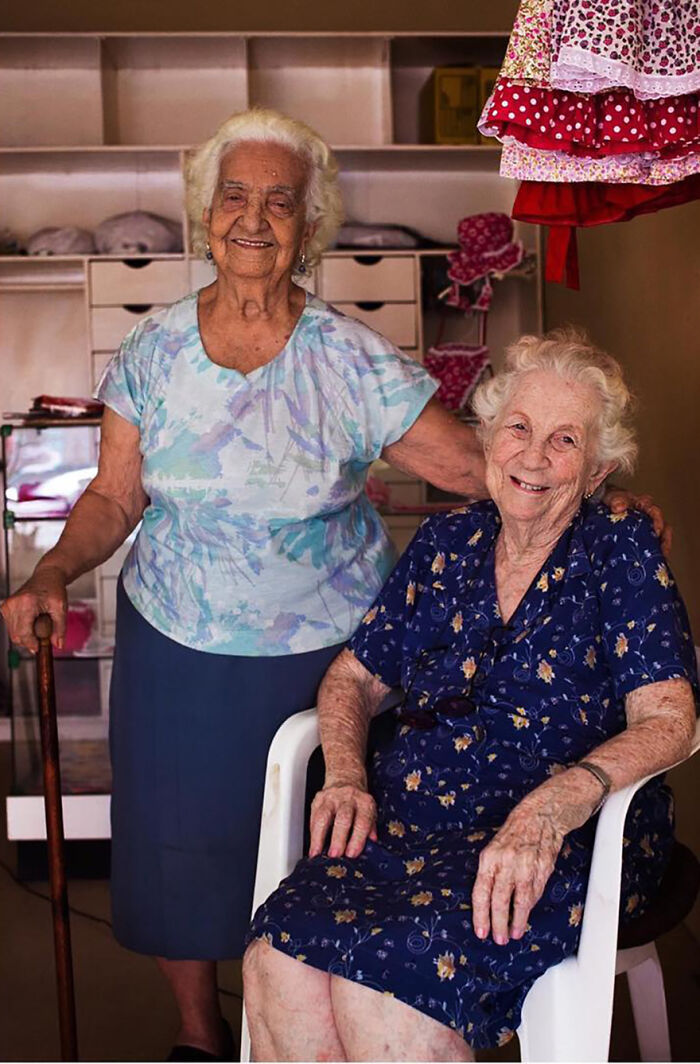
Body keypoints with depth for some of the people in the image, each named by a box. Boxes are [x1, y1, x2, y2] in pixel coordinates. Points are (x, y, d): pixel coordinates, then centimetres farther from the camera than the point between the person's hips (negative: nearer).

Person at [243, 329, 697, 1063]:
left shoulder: (622, 552, 2)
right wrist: (345, 777, -2)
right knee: (279, 962, -25)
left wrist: (554, 804, -25)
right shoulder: (447, 543, 14)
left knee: (387, 977, -30)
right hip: (407, 820, 4)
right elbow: (354, 677, 19)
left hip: (563, 844, -3)